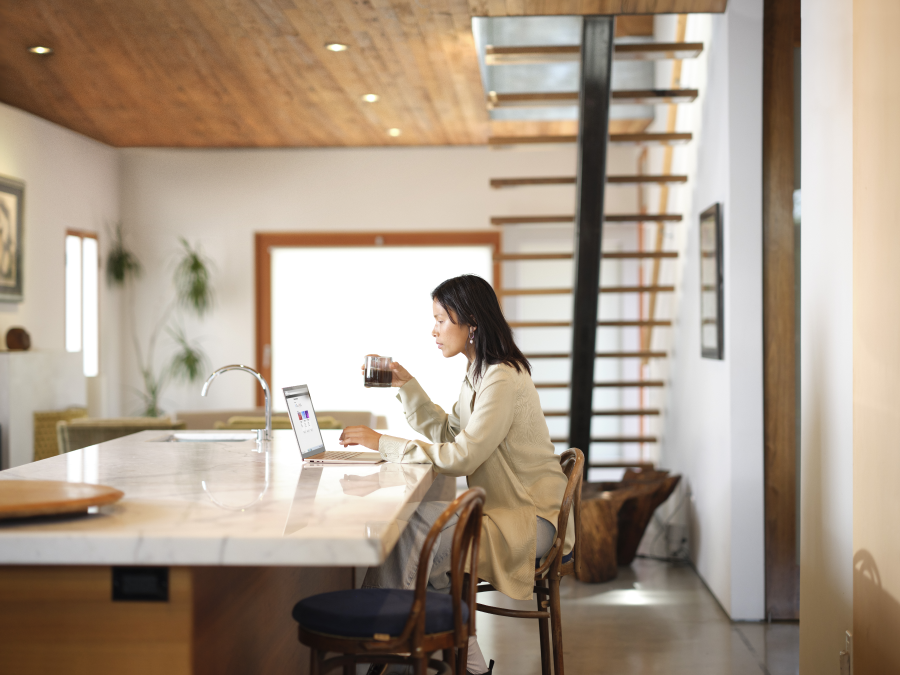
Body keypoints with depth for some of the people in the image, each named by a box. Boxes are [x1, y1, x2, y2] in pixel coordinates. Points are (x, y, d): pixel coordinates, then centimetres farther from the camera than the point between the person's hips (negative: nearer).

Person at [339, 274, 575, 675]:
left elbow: (462, 457, -25)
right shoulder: (480, 373, 11)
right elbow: (446, 433, 22)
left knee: (418, 527, -23)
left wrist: (383, 444, -20)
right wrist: (407, 385, 12)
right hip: (501, 507, 10)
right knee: (406, 518, -6)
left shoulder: (503, 379, -20)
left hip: (531, 520, -10)